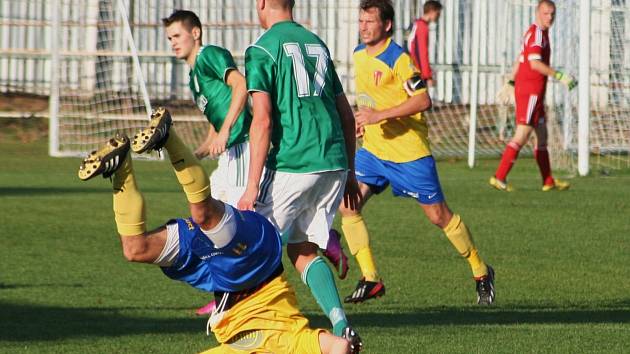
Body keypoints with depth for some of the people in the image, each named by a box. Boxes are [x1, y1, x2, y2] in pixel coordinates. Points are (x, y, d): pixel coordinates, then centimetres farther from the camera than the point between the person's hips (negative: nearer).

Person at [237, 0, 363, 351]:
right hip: (334, 163, 7)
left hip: (292, 164, -6)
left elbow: (263, 120, -13)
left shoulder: (262, 49, -4)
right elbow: (346, 115, 20)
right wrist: (349, 173, 27)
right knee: (303, 251, 13)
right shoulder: (317, 44, 18)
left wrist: (253, 186, -13)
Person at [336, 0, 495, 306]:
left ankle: (481, 272, 21)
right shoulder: (359, 54, 7)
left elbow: (423, 100, -25)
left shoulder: (397, 59, -18)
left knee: (439, 216, 2)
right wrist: (364, 119, 13)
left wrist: (380, 115, -31)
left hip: (408, 152, -7)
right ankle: (370, 280, -2)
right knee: (346, 206, -9)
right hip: (372, 150, 7)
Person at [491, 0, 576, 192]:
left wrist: (511, 83, 31)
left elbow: (520, 59, 25)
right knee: (521, 136, -11)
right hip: (530, 92, -10)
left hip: (533, 93, 10)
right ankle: (499, 177, -12)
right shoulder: (537, 33, -14)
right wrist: (560, 76, -25)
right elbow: (535, 63, -26)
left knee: (542, 136, 14)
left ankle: (548, 182, 19)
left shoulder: (540, 32, 17)